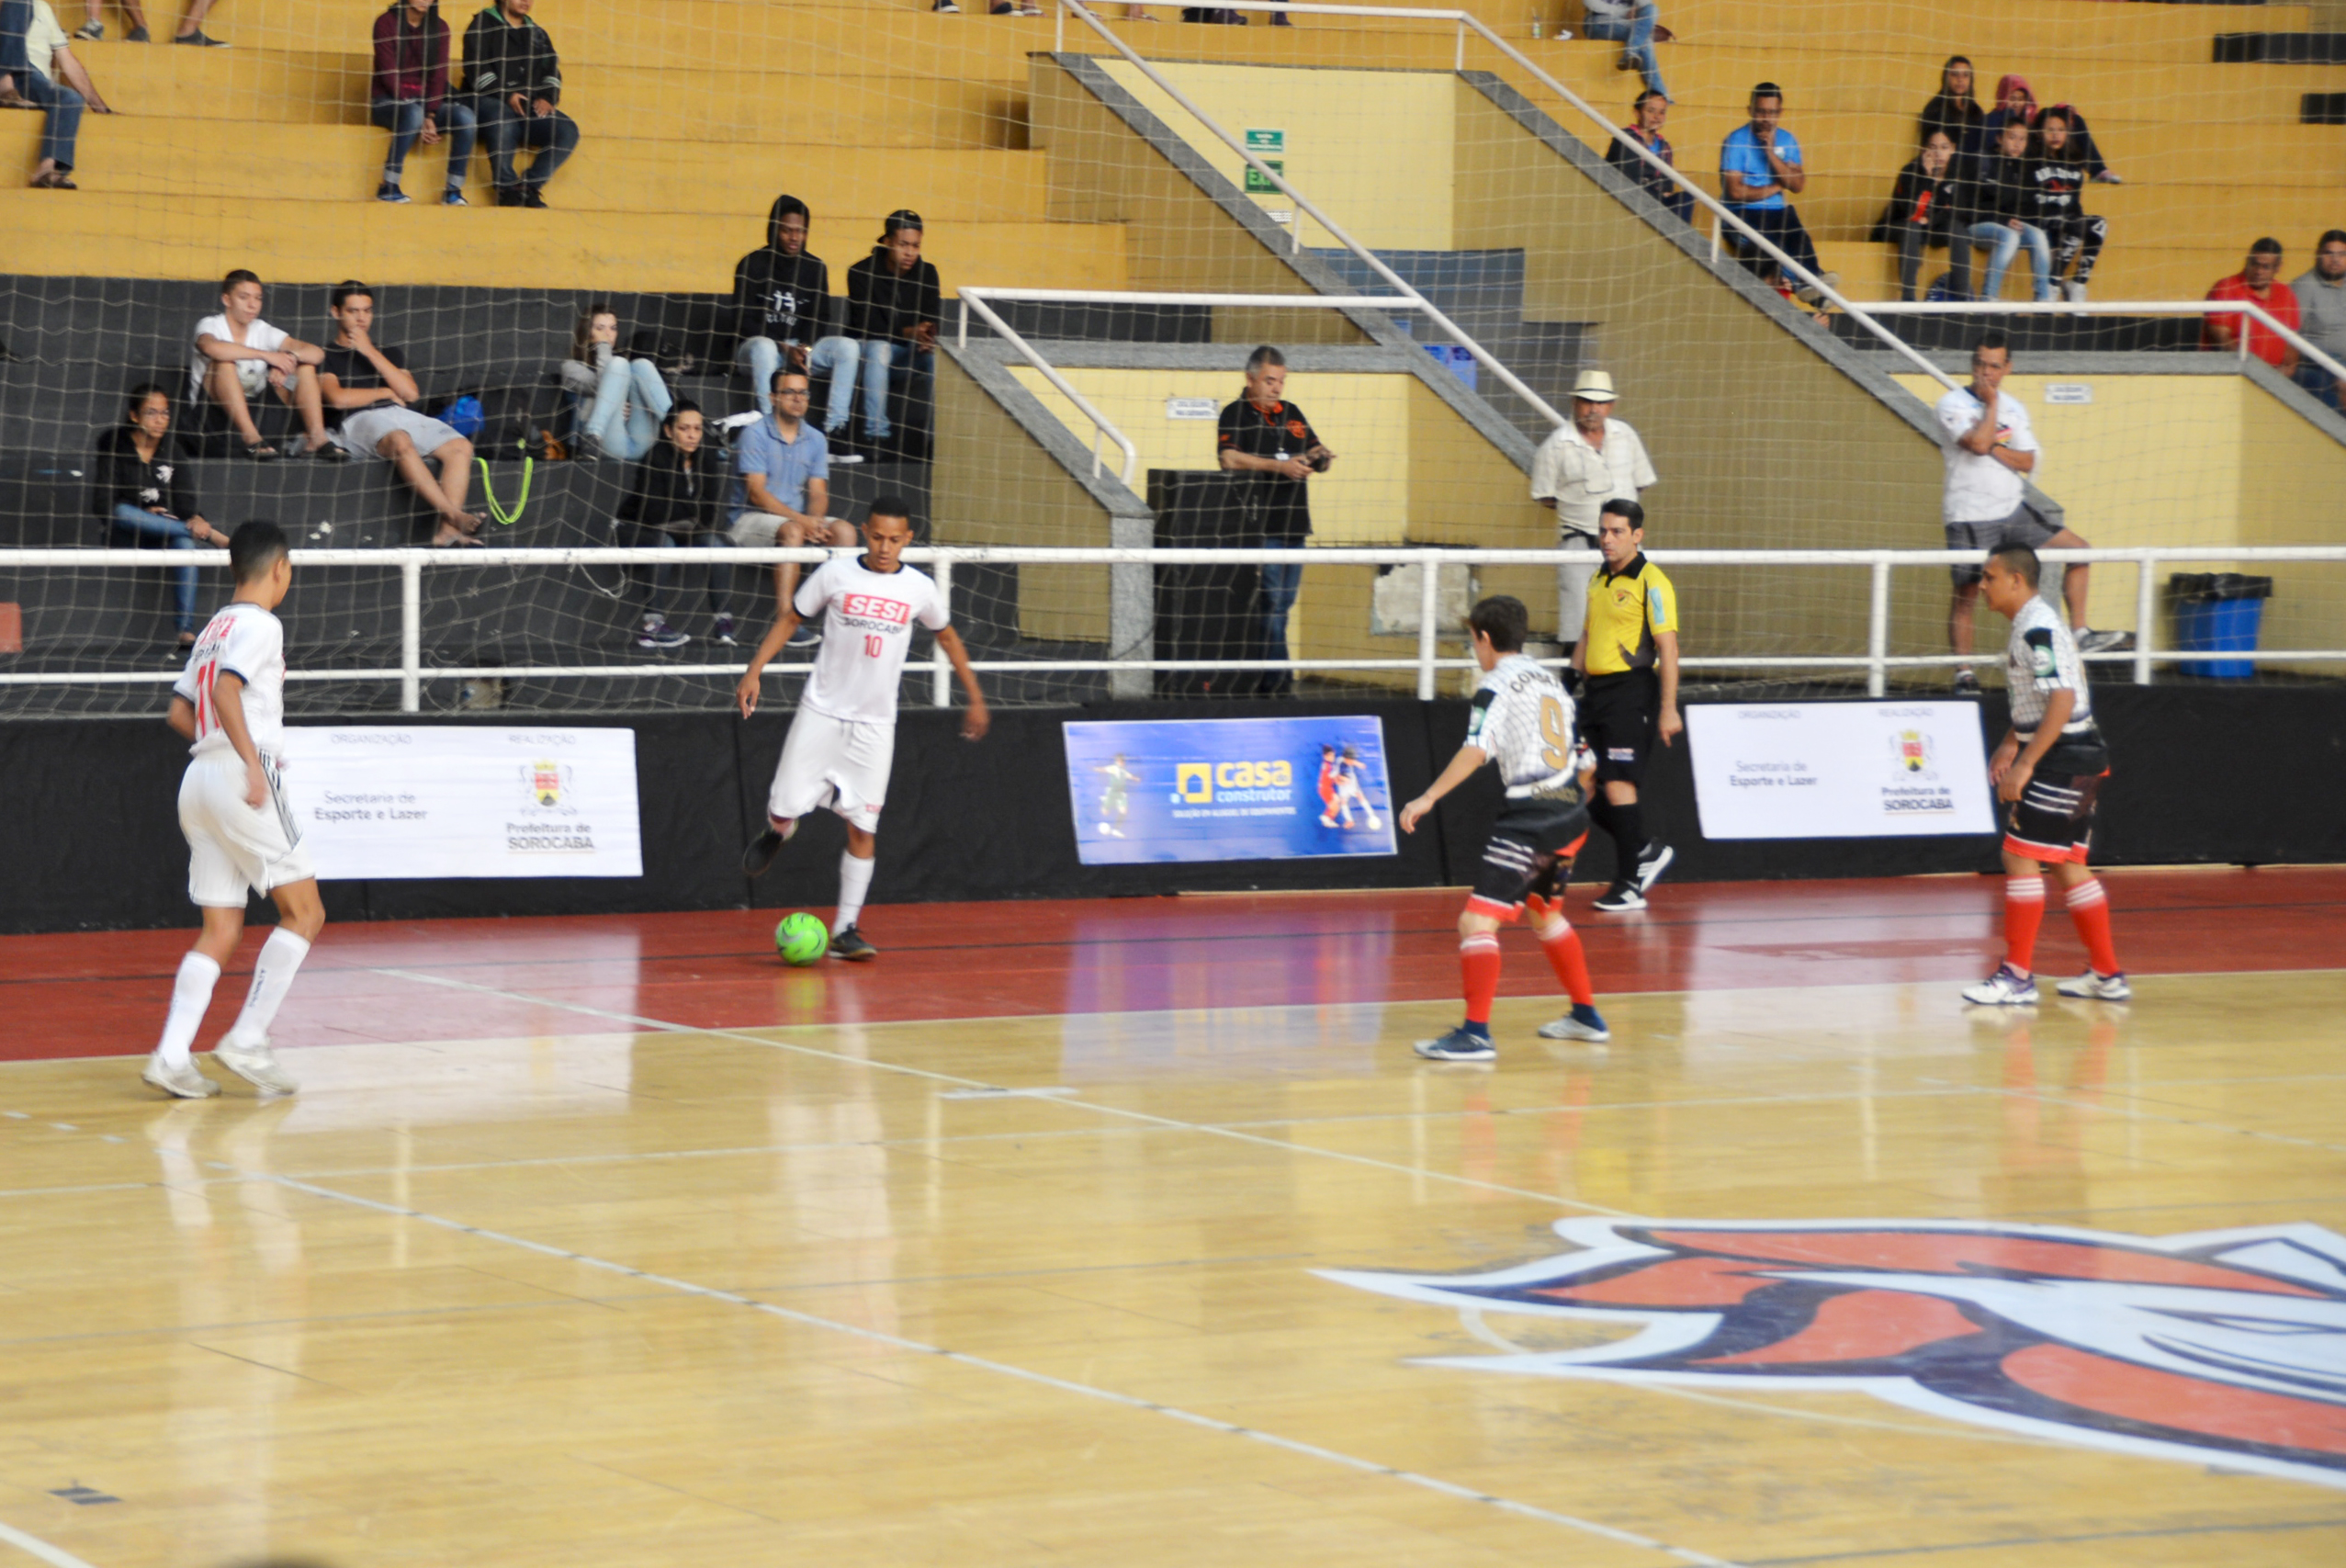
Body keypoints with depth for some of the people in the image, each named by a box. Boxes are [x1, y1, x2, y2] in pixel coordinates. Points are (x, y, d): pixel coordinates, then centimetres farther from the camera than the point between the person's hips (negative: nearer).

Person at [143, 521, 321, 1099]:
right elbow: (226, 691, -21)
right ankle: (246, 1041, -7)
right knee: (304, 912, -1)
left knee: (221, 930, 7)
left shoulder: (214, 628, 20)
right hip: (241, 774, -9)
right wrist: (252, 761, -26)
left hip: (199, 774, 9)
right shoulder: (260, 625, -6)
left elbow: (180, 713, 22)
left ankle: (172, 1056, -4)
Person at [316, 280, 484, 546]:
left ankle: (448, 529, -41)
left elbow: (410, 393, 11)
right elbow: (338, 398, -3)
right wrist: (386, 393, 9)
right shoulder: (326, 357, 17)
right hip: (361, 421, -5)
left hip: (406, 417, 5)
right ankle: (454, 515, -48)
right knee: (400, 442, -40)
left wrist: (371, 352, 8)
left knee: (460, 446, -25)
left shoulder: (389, 354, 31)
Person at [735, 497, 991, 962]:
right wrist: (755, 671, -4)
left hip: (875, 725, 1)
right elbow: (789, 619, 6)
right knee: (783, 812, -4)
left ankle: (845, 930, 2)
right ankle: (778, 831, 34)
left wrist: (975, 696, 18)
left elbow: (947, 636, 17)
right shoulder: (835, 574, -4)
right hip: (821, 714, -1)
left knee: (862, 828, -4)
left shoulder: (919, 588, 1)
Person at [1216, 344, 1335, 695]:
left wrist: (1319, 457, -3)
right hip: (1259, 524, -7)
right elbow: (1229, 458, -15)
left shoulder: (1291, 414, 19)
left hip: (1294, 523, 7)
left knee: (1284, 602, 8)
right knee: (1271, 601, -11)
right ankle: (1276, 676, -11)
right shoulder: (1235, 414, -1)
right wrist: (1279, 466, -21)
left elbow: (1315, 453, 23)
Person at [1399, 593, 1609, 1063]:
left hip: (1529, 816, -9)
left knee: (1478, 921, -13)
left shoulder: (1497, 685, -7)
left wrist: (1429, 797, -21)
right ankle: (1586, 1016, 37)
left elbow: (1476, 750, -20)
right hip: (1570, 813, 9)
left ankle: (1476, 1033, -23)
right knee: (1545, 914, 29)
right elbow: (1580, 758, 22)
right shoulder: (1550, 679, 16)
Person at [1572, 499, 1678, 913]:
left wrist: (1668, 709, -18)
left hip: (1631, 694, -8)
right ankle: (1647, 852, 25)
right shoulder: (1598, 581, 16)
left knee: (1618, 786, -11)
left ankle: (1630, 886, -3)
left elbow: (1668, 649, -13)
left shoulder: (1651, 583, -9)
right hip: (1595, 691, 8)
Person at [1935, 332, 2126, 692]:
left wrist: (1990, 446, -11)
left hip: (2015, 512, 5)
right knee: (1965, 594, -4)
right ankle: (1963, 672, 6)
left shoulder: (2015, 408, 10)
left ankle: (2079, 634, 2)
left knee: (2077, 549, 0)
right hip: (1970, 517, -5)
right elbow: (1979, 444, -23)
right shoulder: (1952, 404, -7)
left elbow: (2027, 462, 3)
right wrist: (1991, 403, -11)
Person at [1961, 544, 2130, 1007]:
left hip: (2065, 761, -10)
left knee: (2020, 857, -9)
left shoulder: (2039, 630, -18)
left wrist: (2025, 763, -28)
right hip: (2076, 761, 10)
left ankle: (2018, 977, -6)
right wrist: (2012, 743, 16)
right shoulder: (2029, 627, 14)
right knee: (2069, 864, 13)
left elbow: (2062, 700, -26)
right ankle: (2107, 975, 18)